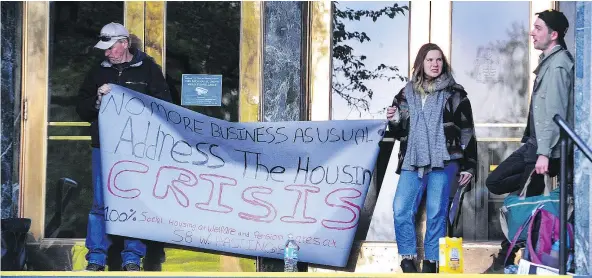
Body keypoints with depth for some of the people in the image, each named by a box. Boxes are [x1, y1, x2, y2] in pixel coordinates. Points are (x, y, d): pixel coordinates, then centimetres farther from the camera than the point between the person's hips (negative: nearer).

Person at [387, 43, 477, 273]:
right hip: (412, 161, 3)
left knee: (436, 213, -6)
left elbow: (467, 131, 4)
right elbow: (400, 133, 22)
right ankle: (408, 259, 1)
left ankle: (430, 262, 2)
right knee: (401, 210, -9)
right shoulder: (406, 94, 14)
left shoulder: (454, 93, 5)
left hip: (443, 161, -3)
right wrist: (394, 122, -1)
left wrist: (468, 166, -1)